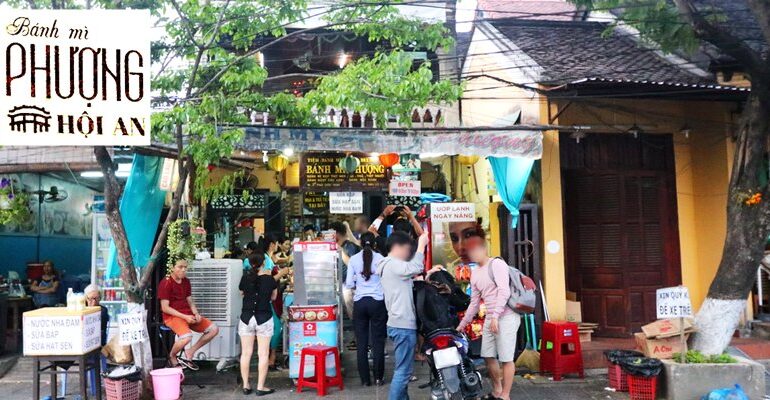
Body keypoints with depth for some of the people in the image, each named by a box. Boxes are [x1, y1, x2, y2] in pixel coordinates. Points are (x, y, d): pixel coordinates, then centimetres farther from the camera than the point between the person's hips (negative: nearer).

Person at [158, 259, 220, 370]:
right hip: (172, 316, -7)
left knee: (214, 329, -6)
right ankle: (172, 357, -2)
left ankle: (189, 353, 4)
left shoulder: (186, 281, 13)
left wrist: (196, 314, -4)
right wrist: (184, 317, -20)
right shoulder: (166, 283, -10)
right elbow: (165, 308, -14)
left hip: (188, 315, 8)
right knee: (187, 337, -35)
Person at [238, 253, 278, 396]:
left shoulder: (245, 278, -2)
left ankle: (246, 386, 15)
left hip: (246, 318, 3)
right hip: (264, 319, -2)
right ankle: (260, 387, 4)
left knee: (246, 353, 9)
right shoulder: (269, 279, -7)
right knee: (263, 354, 3)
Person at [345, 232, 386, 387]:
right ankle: (378, 378, 12)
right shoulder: (380, 258, -3)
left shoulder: (354, 259, 1)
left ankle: (365, 379, 12)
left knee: (361, 342, 7)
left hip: (359, 302, 1)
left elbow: (349, 284, 2)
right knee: (378, 341, 7)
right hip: (377, 302, -1)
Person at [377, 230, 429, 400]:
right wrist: (422, 244, -17)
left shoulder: (389, 265, 20)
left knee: (402, 369, 17)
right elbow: (415, 268, -27)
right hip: (403, 325, -11)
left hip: (399, 324, 11)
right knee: (403, 371, -8)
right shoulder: (392, 264, -13)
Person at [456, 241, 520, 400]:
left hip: (506, 316, -8)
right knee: (488, 356, 11)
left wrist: (495, 316, -24)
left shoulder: (496, 264, -8)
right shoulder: (475, 274, 16)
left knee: (506, 358, -3)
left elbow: (504, 292, -18)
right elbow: (474, 302, 21)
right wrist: (462, 324, 21)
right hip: (490, 318, 8)